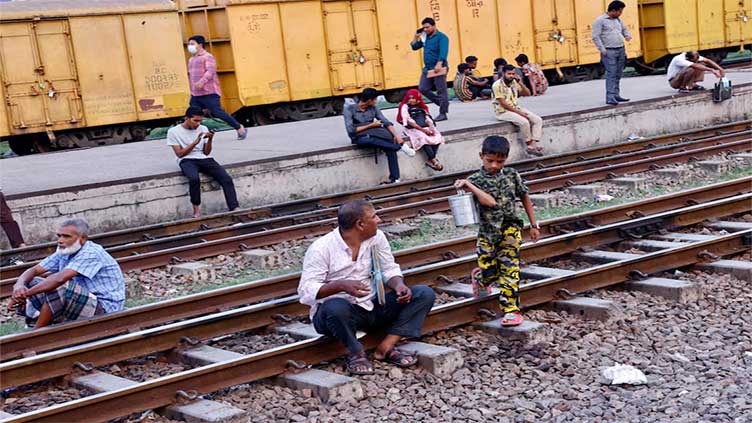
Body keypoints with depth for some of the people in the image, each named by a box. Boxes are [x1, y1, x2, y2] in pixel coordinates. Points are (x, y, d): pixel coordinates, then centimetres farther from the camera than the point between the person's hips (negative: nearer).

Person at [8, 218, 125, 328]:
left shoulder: (91, 253, -21)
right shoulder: (64, 252, 5)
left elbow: (59, 279, -34)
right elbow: (34, 270, 4)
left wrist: (25, 293, -32)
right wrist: (19, 285, -19)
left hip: (104, 308, -9)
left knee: (60, 287, -32)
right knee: (31, 283, 4)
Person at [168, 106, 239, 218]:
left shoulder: (203, 129, 12)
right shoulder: (173, 131, 3)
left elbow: (206, 152, 9)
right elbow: (180, 154, -4)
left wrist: (210, 140, -10)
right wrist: (195, 142, -14)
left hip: (204, 159, 4)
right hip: (187, 161, -3)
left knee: (227, 179, -21)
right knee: (194, 179, -39)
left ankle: (235, 210, -26)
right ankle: (197, 209, -22)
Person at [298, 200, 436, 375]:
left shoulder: (376, 237, 1)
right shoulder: (321, 248, -15)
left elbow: (389, 269, 9)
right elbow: (306, 290, -19)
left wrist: (398, 284, -16)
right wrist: (341, 285, -35)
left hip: (371, 307, 6)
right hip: (332, 313, -5)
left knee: (425, 294, -8)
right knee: (336, 306, -43)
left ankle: (386, 347, -14)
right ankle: (356, 353, -15)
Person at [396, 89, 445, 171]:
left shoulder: (422, 107, 21)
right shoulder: (405, 107, 3)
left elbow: (428, 118, 13)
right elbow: (410, 122, -7)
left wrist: (432, 128, -8)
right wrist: (422, 130, -14)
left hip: (426, 128, 5)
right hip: (413, 129, -5)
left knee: (437, 136, -23)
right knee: (423, 137, -36)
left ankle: (430, 160, -28)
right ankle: (433, 160, -36)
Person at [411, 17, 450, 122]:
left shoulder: (441, 37, -6)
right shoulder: (425, 38, 15)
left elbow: (443, 52, -20)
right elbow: (414, 47, 23)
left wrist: (439, 64, -33)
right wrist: (416, 37, 7)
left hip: (438, 68, -8)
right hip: (427, 68, 8)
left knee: (441, 90, -3)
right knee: (423, 88, 4)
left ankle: (443, 113, 3)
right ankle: (443, 103, 17)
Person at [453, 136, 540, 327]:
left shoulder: (511, 175, 1)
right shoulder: (476, 180, -7)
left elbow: (525, 198, 12)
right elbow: (490, 202, -22)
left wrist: (534, 225, 13)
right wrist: (469, 186, -32)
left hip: (510, 227, 1)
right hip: (487, 231, 0)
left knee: (509, 268, -12)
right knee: (488, 273, 2)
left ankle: (510, 309, -8)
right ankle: (481, 278, 39)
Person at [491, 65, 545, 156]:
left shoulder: (514, 82, 6)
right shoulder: (497, 85, -14)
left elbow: (527, 93, 7)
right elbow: (503, 104, -18)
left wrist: (519, 82, -8)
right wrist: (519, 112, -19)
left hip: (516, 108, 8)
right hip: (503, 111, -8)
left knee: (538, 120, -9)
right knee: (524, 122, -31)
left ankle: (533, 144, -21)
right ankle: (530, 146, -16)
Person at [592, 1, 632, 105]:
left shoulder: (618, 20, 17)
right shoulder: (600, 20, -6)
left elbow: (624, 29, 31)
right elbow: (595, 37, -10)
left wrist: (627, 35, 8)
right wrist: (602, 49, -17)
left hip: (621, 50, 7)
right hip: (609, 51, -7)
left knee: (618, 74, 7)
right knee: (611, 74, -14)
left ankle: (616, 95, 12)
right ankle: (610, 97, -17)